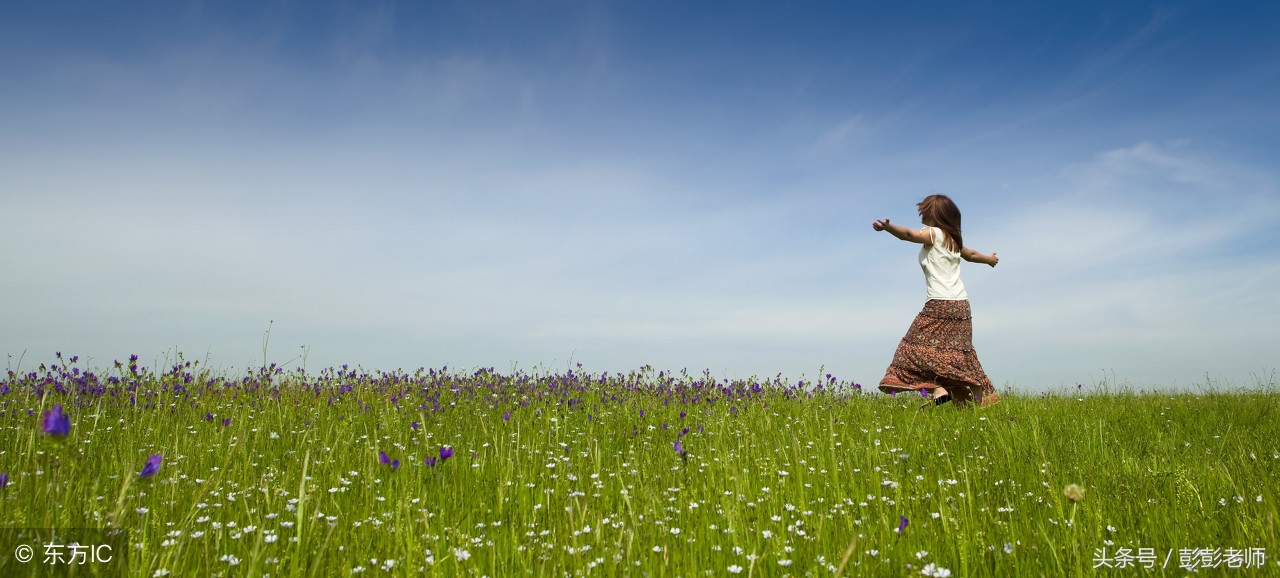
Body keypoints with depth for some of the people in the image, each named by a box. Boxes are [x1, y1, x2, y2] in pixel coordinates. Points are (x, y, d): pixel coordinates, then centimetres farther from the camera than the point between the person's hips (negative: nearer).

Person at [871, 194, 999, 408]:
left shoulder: (933, 234, -4)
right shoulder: (954, 240, 19)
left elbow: (908, 234, -24)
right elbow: (971, 254, 39)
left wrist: (887, 227, -42)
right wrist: (989, 259, 60)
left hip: (940, 303, -8)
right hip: (961, 304, 8)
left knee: (921, 344, -10)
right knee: (957, 352, 13)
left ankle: (938, 390, -26)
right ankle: (976, 397, 16)